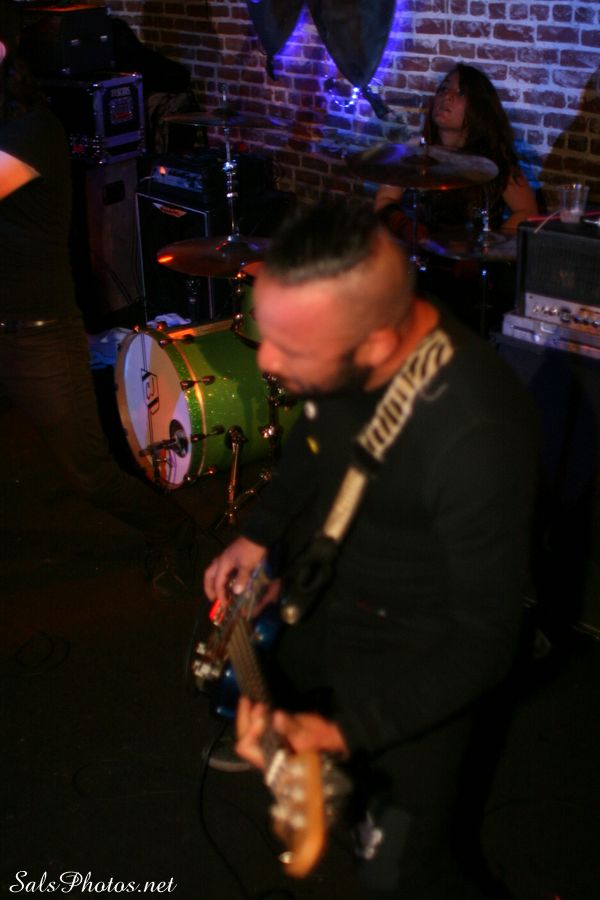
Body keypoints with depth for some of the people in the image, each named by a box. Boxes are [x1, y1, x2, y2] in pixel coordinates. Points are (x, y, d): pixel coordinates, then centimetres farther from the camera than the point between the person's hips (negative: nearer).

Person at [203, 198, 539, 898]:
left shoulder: (479, 438, -40)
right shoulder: (334, 350, -17)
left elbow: (486, 638, -29)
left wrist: (342, 732, -35)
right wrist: (259, 534, 3)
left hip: (417, 658, -7)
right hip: (317, 602, 7)